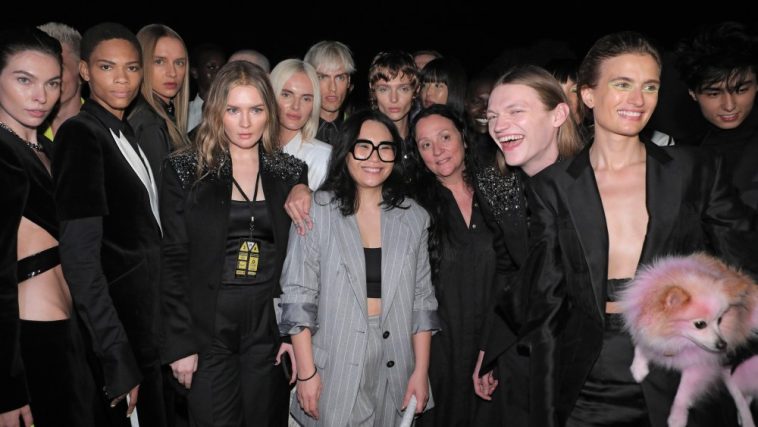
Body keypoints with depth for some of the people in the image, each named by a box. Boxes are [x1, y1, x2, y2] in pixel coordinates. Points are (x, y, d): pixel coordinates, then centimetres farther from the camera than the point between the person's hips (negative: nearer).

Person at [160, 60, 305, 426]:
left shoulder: (291, 172, 4)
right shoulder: (185, 170, -2)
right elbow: (173, 261, -3)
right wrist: (180, 342, -7)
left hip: (271, 327, 2)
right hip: (208, 328, -2)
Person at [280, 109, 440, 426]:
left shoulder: (414, 217, 4)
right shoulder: (317, 210, -6)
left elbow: (422, 300, 5)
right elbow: (298, 296, -6)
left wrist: (421, 371, 1)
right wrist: (306, 372, -9)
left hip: (395, 369, 3)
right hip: (334, 370, -2)